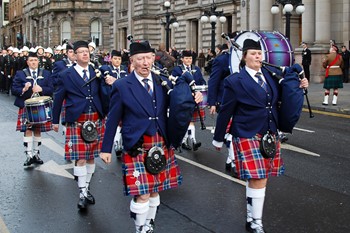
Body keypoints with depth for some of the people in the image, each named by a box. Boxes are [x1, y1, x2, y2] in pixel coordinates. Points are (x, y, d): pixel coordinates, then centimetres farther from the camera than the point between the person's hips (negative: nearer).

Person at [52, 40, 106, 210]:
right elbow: (58, 99, 7)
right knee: (80, 157, -5)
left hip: (96, 120, 3)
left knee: (91, 156, 11)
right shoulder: (66, 75, 0)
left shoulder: (96, 73, 8)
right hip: (77, 121, -3)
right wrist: (55, 121, 9)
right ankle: (82, 193, 4)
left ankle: (87, 187, 25)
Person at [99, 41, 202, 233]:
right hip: (137, 147, -4)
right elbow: (113, 120, -1)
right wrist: (106, 149, 0)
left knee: (155, 189, 14)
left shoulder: (162, 82, 5)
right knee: (142, 193, -7)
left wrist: (193, 99, -6)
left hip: (161, 145, 4)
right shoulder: (121, 86, -5)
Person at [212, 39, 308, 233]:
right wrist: (218, 139, 1)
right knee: (258, 179, -8)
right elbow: (225, 112, -4)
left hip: (270, 134, 5)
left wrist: (300, 86, 4)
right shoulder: (235, 81, -8)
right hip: (248, 136, -5)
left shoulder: (271, 75, 7)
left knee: (256, 179, 11)